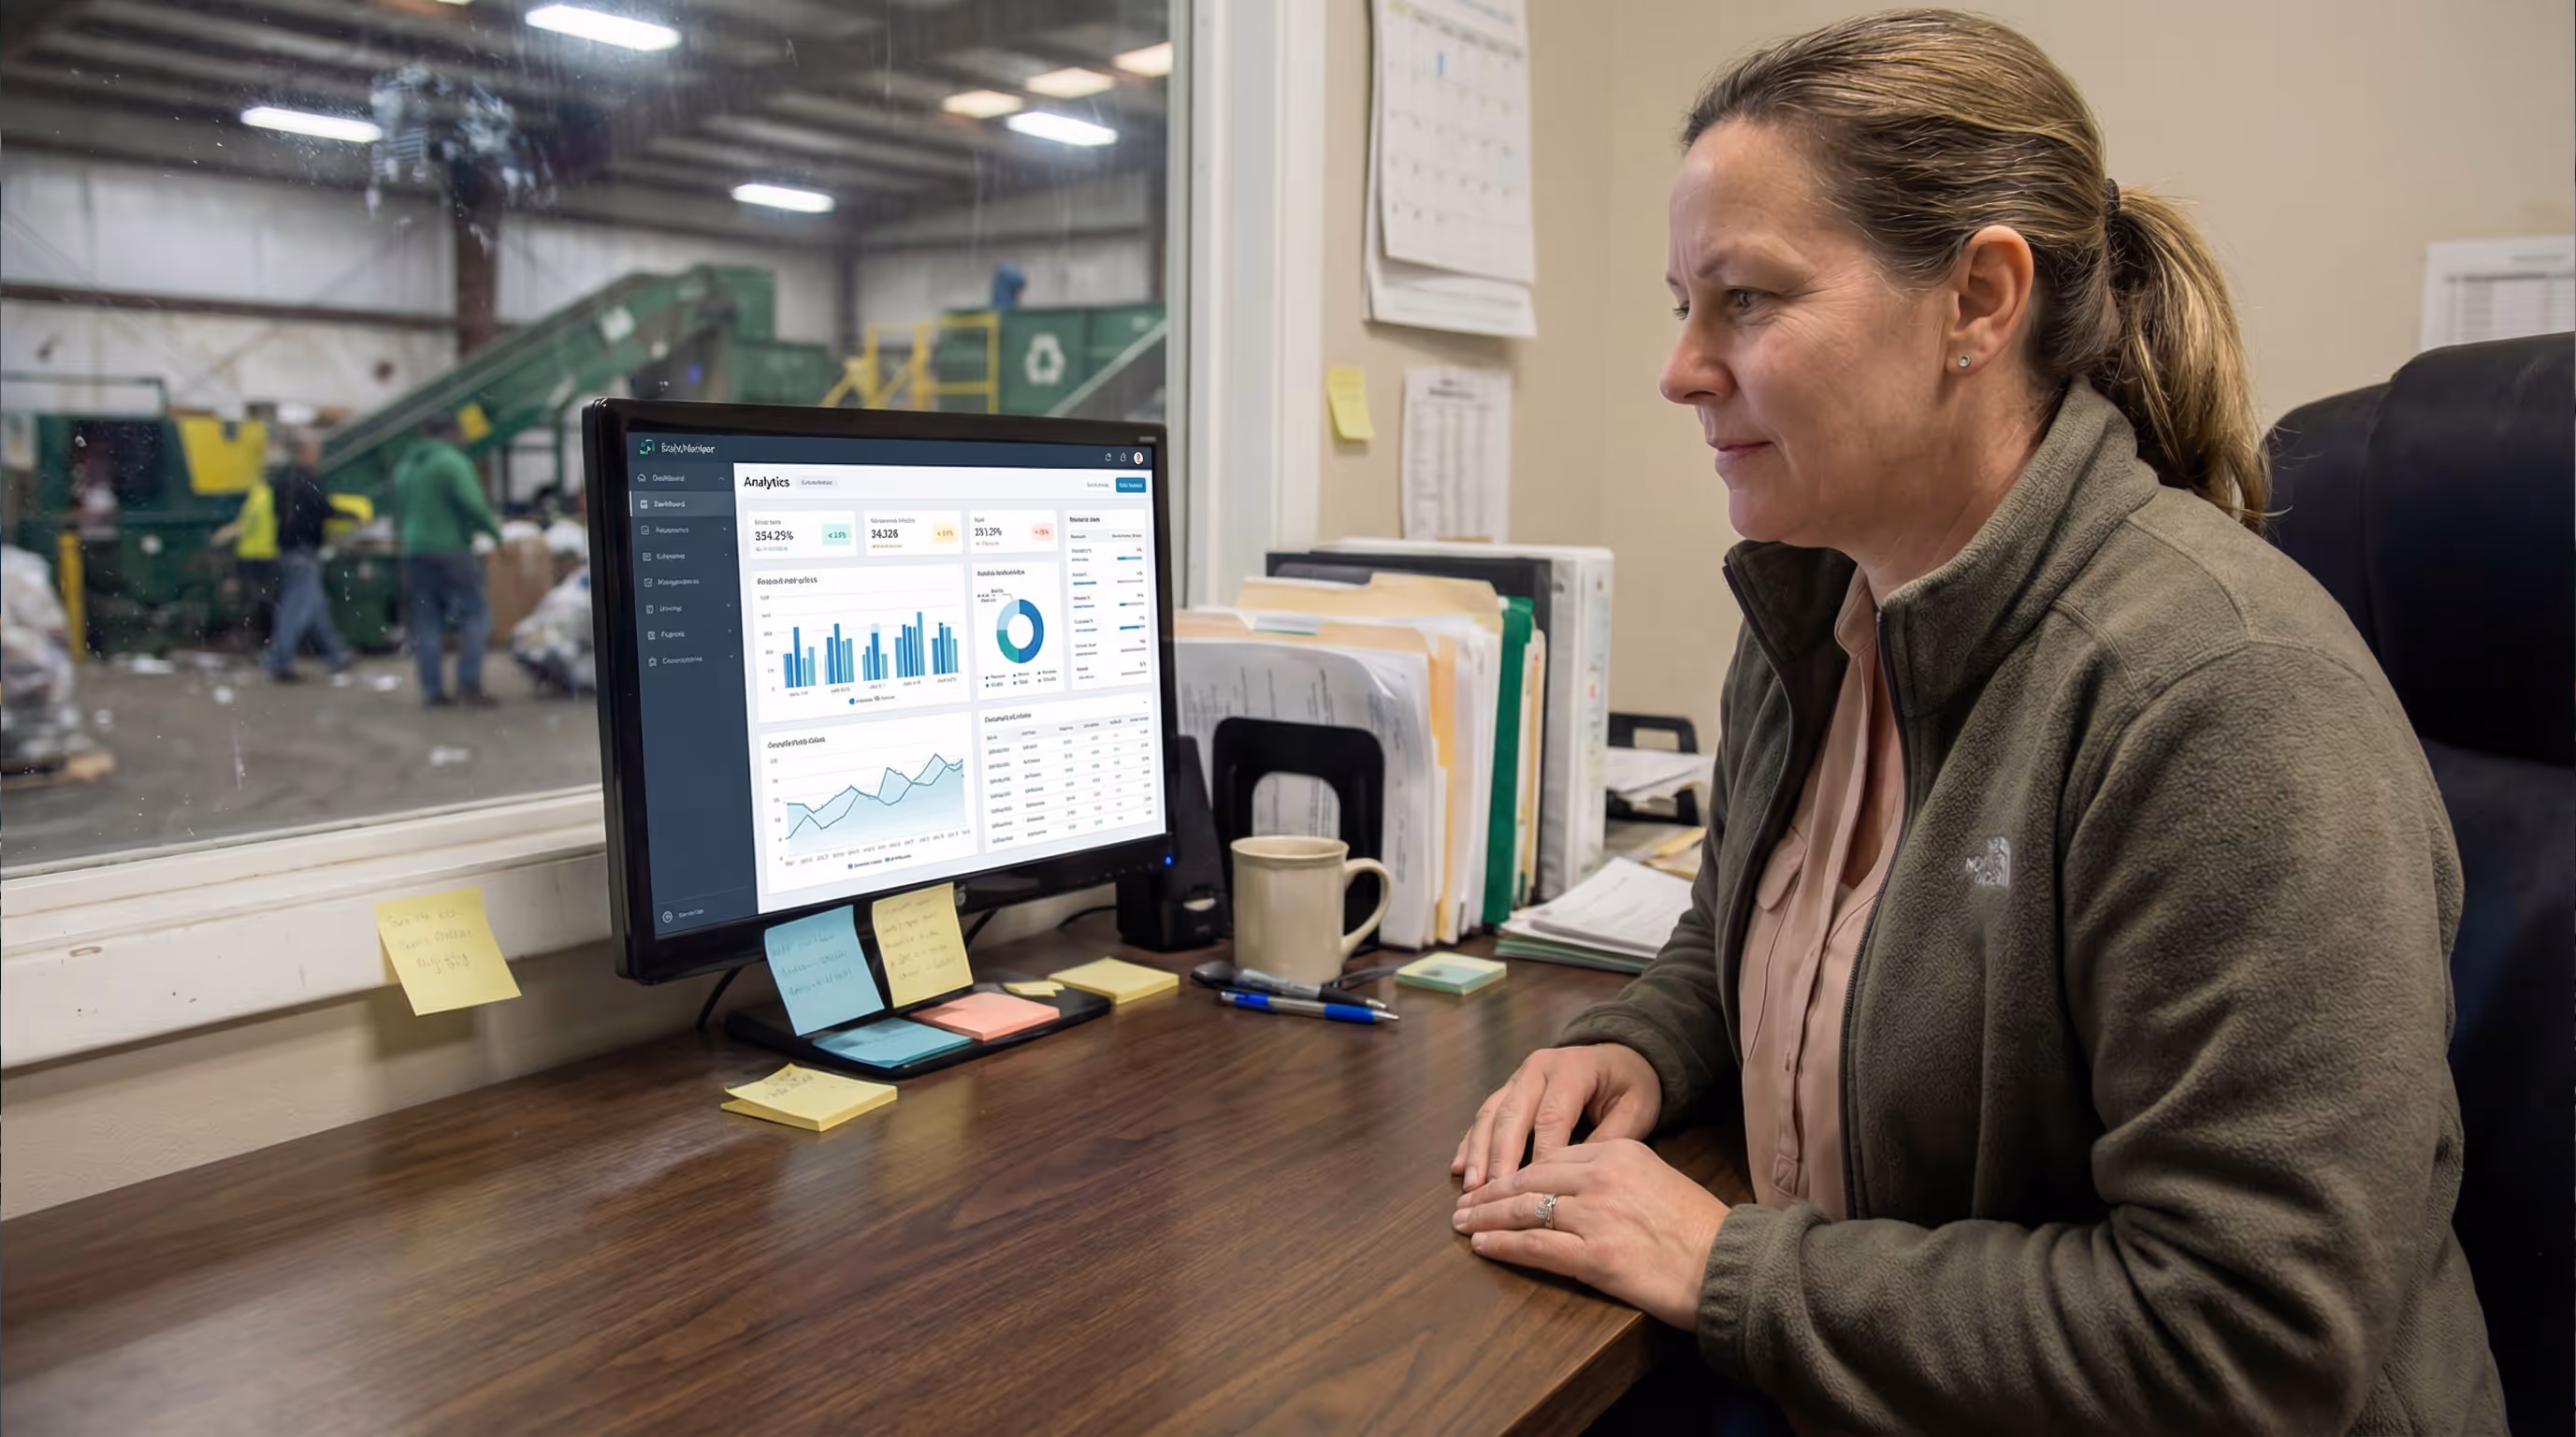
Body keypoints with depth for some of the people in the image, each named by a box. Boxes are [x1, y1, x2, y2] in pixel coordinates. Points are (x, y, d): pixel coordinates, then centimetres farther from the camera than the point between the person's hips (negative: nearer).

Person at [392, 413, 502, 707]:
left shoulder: (405, 466, 17)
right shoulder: (452, 461, -8)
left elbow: (398, 514, 24)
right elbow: (473, 505, -17)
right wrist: (495, 531, -3)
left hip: (414, 551, 7)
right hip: (451, 550, -7)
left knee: (426, 622, 6)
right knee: (476, 614, -2)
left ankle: (432, 689, 5)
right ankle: (469, 682, -10)